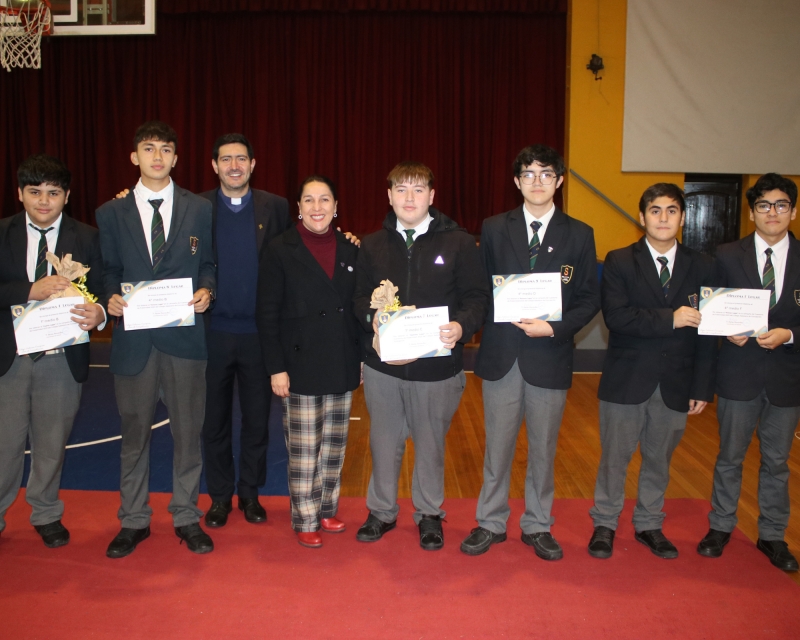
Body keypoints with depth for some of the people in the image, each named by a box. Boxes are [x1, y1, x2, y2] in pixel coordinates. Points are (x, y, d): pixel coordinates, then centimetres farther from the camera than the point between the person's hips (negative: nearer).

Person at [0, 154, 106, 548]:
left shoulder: (87, 238, 1)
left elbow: (100, 292, -4)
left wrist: (98, 313, -26)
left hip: (62, 358, 0)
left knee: (51, 444, 15)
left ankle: (46, 514, 35)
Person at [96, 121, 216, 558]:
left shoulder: (199, 209, 6)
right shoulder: (111, 213, 7)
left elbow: (208, 264, 9)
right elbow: (109, 271, 9)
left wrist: (206, 291, -11)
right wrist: (111, 298, -11)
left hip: (184, 335, 0)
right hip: (133, 337, 1)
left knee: (187, 431, 7)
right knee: (134, 431, 10)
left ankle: (186, 517, 23)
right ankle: (133, 521, 26)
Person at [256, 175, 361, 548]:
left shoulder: (351, 249, 5)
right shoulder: (281, 250, -5)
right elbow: (268, 314, -7)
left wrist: (364, 357, 5)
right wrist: (276, 368, -11)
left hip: (342, 366, 4)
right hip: (302, 366, -4)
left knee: (334, 447, 14)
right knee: (303, 451, 4)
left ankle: (327, 509, 30)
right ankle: (305, 521, 19)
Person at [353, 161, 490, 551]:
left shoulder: (458, 242, -2)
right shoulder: (372, 245, 7)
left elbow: (477, 297, -4)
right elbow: (360, 297, 6)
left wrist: (462, 326, -23)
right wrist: (372, 318, -15)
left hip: (437, 365, -2)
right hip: (382, 363, 2)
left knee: (430, 442, 12)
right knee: (384, 441, 15)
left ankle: (429, 514, 33)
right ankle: (382, 511, 34)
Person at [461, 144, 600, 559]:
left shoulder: (579, 235, 2)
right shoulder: (494, 229, 4)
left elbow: (589, 299, 0)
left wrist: (554, 327, -14)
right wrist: (498, 321, -11)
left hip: (549, 356, 0)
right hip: (501, 354, 0)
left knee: (543, 448, 12)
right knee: (498, 445, 10)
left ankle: (537, 526, 29)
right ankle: (490, 523, 27)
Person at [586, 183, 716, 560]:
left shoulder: (701, 267, 4)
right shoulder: (619, 263, -3)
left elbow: (706, 332, 2)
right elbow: (615, 316, -17)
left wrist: (702, 388, -1)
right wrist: (669, 319, -21)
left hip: (675, 384, 2)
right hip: (626, 381, -2)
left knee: (659, 459, 15)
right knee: (614, 457, 9)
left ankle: (649, 524, 33)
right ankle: (605, 524, 27)